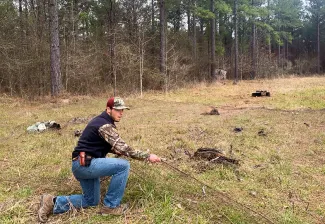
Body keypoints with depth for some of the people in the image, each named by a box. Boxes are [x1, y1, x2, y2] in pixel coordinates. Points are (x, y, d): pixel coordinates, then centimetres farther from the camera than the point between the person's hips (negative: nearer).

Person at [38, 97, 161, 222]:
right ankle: (111, 205, -6)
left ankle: (54, 202, 15)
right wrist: (147, 156, -19)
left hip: (83, 165, 11)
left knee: (92, 201, 22)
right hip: (84, 164, -11)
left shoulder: (101, 121, 14)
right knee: (123, 165, -18)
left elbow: (109, 146, 24)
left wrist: (121, 152, 7)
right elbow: (122, 148, -24)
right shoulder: (105, 125, -17)